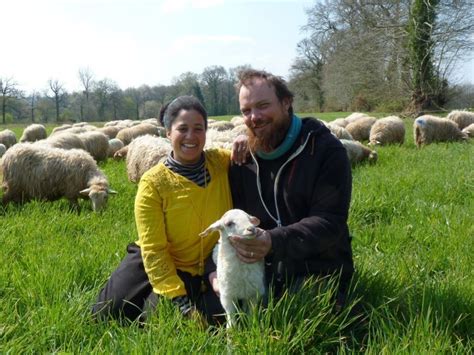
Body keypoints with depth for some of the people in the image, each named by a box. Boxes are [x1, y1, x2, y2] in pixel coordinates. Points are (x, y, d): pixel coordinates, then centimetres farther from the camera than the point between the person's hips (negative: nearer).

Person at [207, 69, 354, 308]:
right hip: (261, 273, 3)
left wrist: (274, 242, -32)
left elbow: (330, 221, -17)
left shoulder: (326, 150, -8)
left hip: (316, 272, -3)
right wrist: (214, 268, -9)